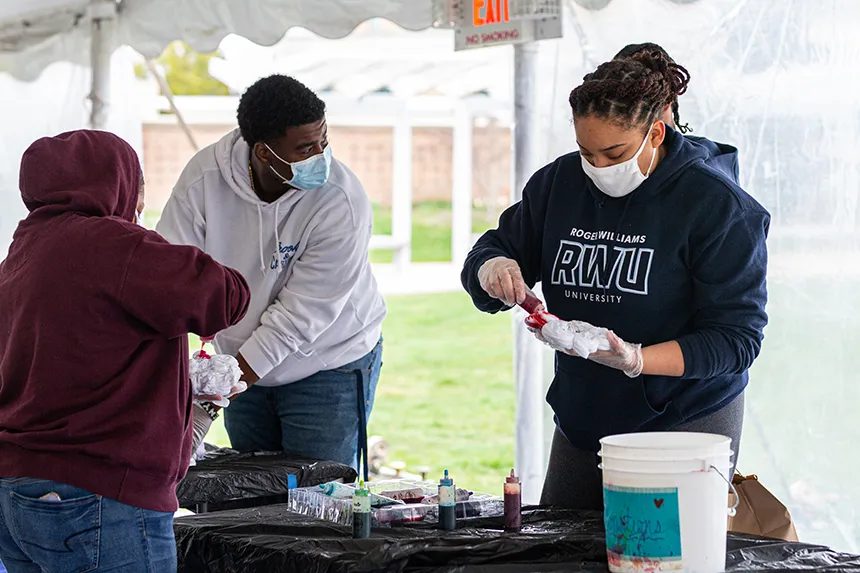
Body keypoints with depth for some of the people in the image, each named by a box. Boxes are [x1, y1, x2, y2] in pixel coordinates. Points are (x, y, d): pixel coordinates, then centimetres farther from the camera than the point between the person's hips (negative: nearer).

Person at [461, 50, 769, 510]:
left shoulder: (716, 204, -14)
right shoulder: (558, 183, 2)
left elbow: (737, 337, -17)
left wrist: (636, 360, -30)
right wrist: (490, 268, -13)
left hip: (686, 421, -5)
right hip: (581, 419, 5)